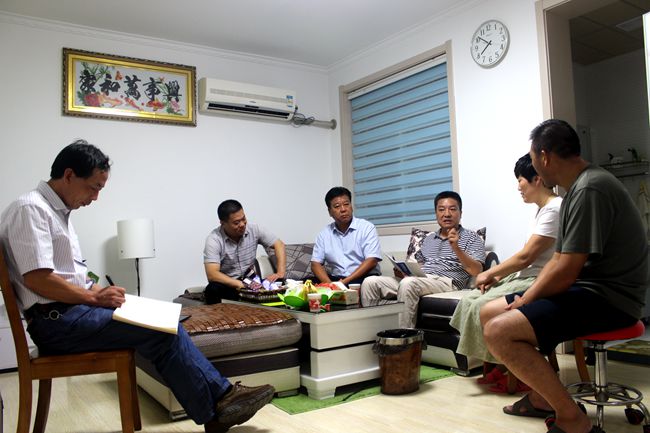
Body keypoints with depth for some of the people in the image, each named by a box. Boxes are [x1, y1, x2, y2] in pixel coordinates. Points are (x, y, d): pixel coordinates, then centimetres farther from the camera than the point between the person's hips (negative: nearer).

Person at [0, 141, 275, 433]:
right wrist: (95, 297, -13)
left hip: (73, 310, 9)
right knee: (161, 329, -17)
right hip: (57, 320, -9)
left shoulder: (57, 210, 18)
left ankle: (220, 396, -2)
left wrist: (99, 292, 3)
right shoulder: (30, 209, -12)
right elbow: (36, 279, -21)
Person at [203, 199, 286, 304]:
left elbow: (279, 245, -1)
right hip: (227, 284, -3)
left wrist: (280, 273, -16)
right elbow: (212, 274, -28)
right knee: (213, 289, -37)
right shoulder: (214, 240, -19)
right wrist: (242, 285, -39)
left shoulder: (253, 229, -8)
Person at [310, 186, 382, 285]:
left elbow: (372, 261, -11)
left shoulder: (367, 228, -1)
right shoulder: (324, 233, 10)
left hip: (364, 278, -2)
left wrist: (345, 282, -20)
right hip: (336, 279, 3)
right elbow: (316, 264, 6)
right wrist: (329, 284, -15)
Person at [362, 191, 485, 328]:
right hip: (418, 280, 6)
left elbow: (476, 271, -5)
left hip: (446, 282, -6)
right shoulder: (428, 239, 27)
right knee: (370, 282, -14)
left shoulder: (472, 238, 9)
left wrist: (456, 248, -19)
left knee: (409, 283, -37)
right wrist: (403, 272, 1)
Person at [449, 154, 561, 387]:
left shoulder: (554, 209, -16)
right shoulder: (543, 210, 16)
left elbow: (525, 256, -19)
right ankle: (495, 366, 5)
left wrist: (490, 273, -8)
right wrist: (497, 275, 3)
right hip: (525, 276, 10)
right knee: (470, 300, 0)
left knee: (483, 306, -21)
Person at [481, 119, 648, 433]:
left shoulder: (590, 190, -19)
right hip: (584, 289, 10)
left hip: (608, 299, -10)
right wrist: (524, 300, 5)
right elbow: (558, 260, 16)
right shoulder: (577, 188, 14)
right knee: (488, 313, 10)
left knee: (499, 331, -26)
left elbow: (565, 272, -23)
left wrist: (523, 302, -8)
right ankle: (542, 396, 15)